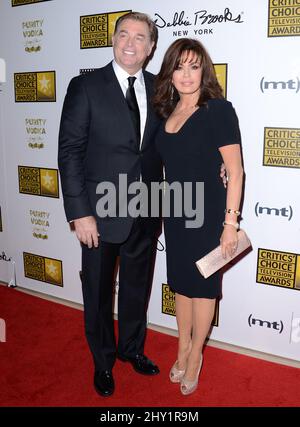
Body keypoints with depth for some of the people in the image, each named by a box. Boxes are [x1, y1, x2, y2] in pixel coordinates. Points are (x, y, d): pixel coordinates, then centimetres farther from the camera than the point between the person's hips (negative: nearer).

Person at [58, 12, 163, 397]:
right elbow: (70, 151, -10)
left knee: (137, 287, 20)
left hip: (147, 212, 4)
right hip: (102, 212, -3)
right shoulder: (85, 87, -7)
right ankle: (103, 360, 38)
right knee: (98, 292, 13)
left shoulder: (159, 89, 4)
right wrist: (80, 213, -15)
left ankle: (132, 348, 45)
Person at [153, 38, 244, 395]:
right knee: (181, 282, 17)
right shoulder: (167, 113, 6)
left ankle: (194, 356, 30)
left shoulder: (218, 110, -12)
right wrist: (163, 209, 8)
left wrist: (230, 222, -17)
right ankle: (183, 349, 36)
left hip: (206, 212, -5)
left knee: (202, 285, 10)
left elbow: (235, 171, -14)